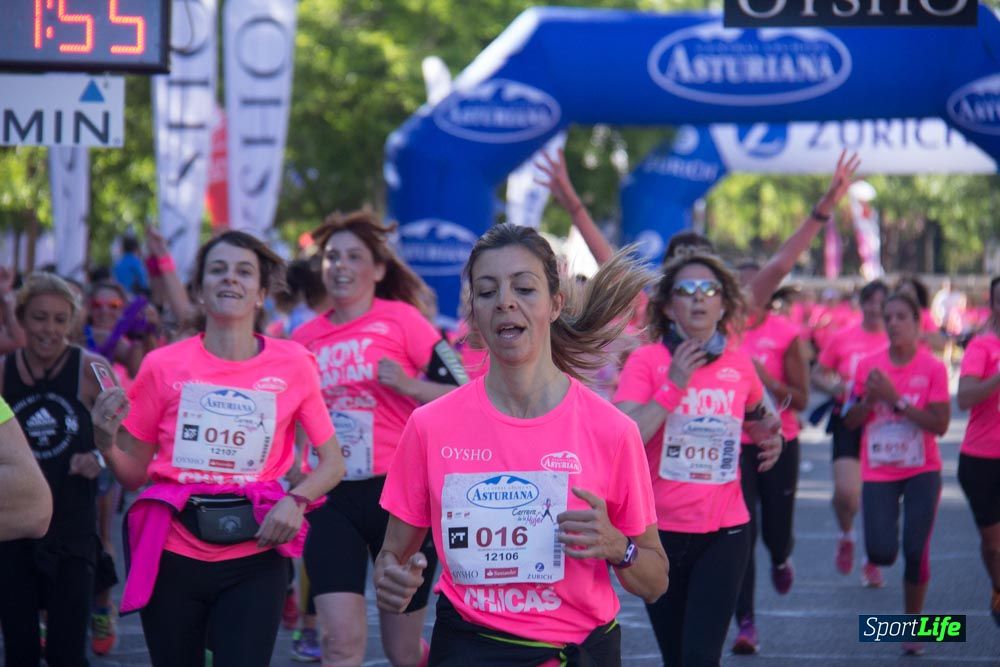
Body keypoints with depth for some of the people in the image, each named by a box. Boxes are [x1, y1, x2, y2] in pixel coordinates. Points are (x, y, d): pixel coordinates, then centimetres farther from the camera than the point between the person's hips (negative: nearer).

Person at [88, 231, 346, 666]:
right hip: (173, 552, 1)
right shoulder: (164, 366, 0)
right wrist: (106, 442, -13)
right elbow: (133, 475, 8)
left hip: (254, 554, -1)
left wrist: (296, 500, -12)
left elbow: (332, 463, 7)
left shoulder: (292, 364, 0)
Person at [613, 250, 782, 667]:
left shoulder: (739, 365, 3)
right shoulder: (646, 361, -6)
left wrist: (770, 436, 6)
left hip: (724, 532, 1)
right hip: (660, 531, -1)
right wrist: (673, 385, -21)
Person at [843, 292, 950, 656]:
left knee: (915, 551, -6)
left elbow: (940, 424, -16)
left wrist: (896, 399, -22)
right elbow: (850, 422, 3)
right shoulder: (868, 366, -1)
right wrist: (870, 398, -16)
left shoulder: (932, 368, -8)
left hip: (922, 471, -1)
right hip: (878, 472, 1)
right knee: (882, 553, -11)